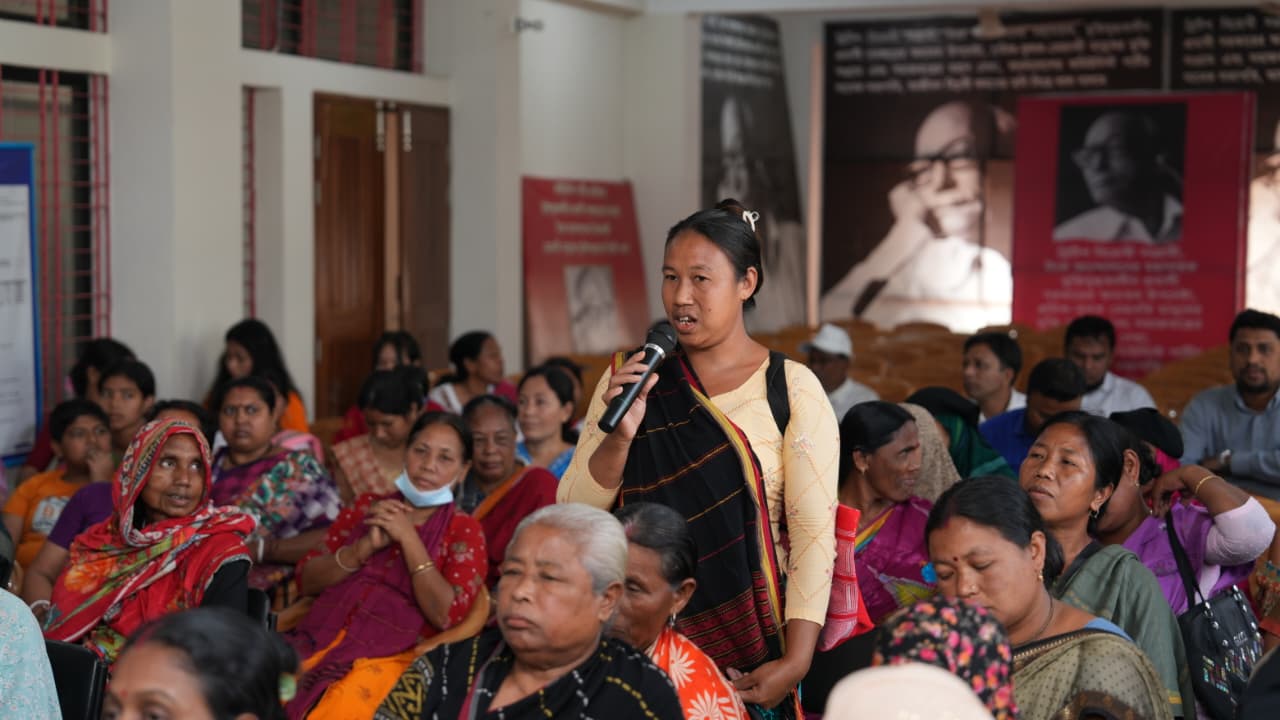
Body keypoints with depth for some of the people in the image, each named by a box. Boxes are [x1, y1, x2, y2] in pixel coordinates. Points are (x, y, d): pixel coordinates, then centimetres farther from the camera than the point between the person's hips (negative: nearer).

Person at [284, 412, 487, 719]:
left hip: (390, 655, -3)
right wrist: (366, 547, -4)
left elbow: (447, 614, -7)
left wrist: (408, 537, -7)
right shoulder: (368, 507, 18)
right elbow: (307, 580, 11)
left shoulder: (464, 531, 8)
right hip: (320, 636, 3)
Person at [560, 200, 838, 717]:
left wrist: (795, 662, -19)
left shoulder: (792, 390, -7)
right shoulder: (632, 378, 2)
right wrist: (620, 435, -19)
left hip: (753, 641, -2)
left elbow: (814, 533, -11)